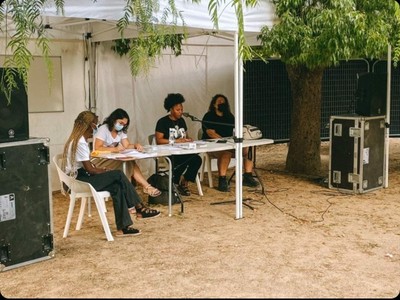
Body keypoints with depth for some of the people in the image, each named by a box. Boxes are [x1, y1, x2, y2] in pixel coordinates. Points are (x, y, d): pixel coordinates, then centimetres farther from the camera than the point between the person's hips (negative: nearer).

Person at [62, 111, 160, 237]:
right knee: (118, 175, -16)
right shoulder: (80, 143, -18)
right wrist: (106, 171, -5)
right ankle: (139, 208, -2)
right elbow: (89, 169, -20)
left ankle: (123, 227, -9)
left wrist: (102, 170, 0)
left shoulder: (78, 140, 14)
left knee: (117, 187, -8)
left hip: (82, 177, 10)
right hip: (80, 181, -10)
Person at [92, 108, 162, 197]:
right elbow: (97, 148, -23)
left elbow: (127, 145, 4)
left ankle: (146, 187, -27)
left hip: (113, 160, 7)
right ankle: (147, 187, -26)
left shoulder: (121, 131, 10)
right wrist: (115, 149, -34)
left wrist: (136, 145, -18)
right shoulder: (103, 129, -12)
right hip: (100, 160, -7)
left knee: (130, 164, -24)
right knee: (127, 164, -29)